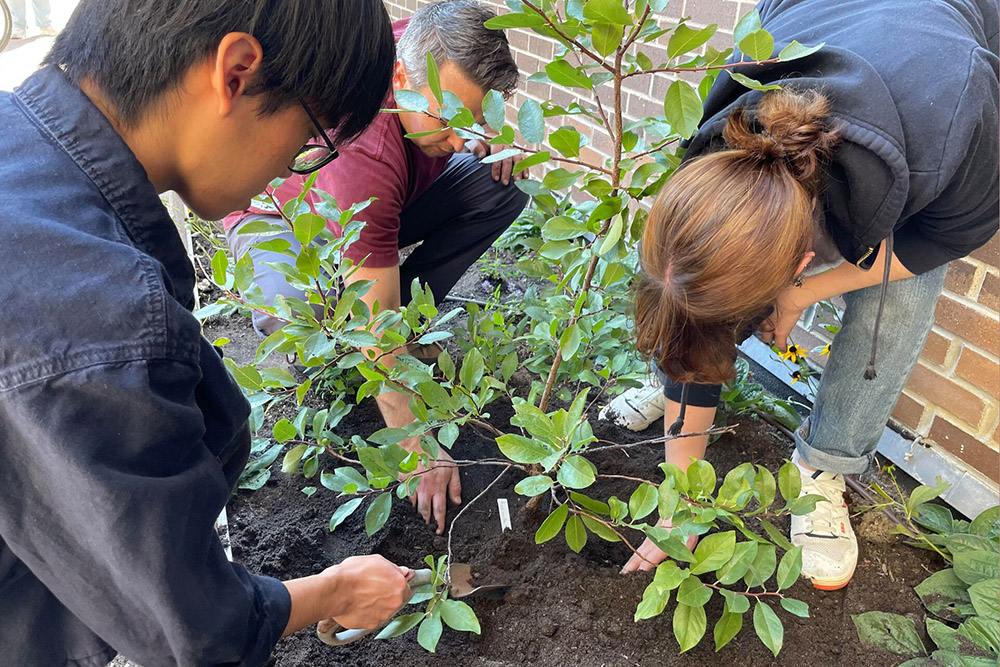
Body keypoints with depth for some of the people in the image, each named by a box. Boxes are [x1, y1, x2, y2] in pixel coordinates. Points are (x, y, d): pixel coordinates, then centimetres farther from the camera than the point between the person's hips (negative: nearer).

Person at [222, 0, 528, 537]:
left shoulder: (433, 48, -24)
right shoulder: (361, 153, -42)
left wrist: (486, 137, -18)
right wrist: (421, 452, -40)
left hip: (391, 199, 6)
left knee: (503, 187, -15)